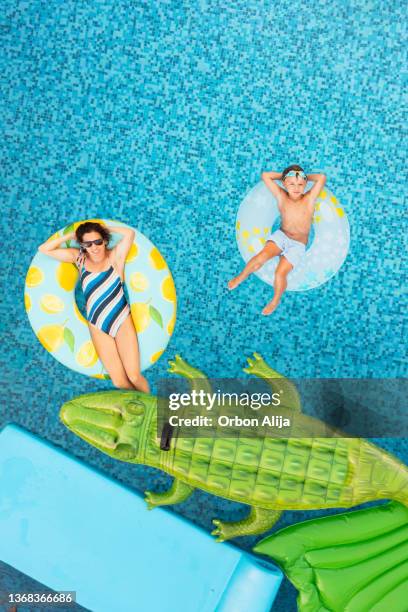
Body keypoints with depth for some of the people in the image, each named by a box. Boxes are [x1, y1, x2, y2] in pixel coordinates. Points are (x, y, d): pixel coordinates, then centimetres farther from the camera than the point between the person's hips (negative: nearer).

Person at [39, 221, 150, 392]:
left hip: (123, 321, -2)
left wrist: (103, 228, -7)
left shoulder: (115, 256, -4)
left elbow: (129, 233, -21)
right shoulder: (79, 258, 4)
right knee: (119, 382, -5)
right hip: (98, 328, 2)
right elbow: (44, 249, 2)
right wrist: (71, 235, -2)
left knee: (134, 376, -10)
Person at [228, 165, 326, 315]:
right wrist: (283, 175, 0)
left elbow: (322, 178, -24)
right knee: (262, 257, -27)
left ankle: (275, 300, 8)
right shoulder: (281, 196, -7)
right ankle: (241, 276, 3)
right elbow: (265, 176, -7)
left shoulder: (309, 199, -12)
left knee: (280, 272, -22)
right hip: (280, 235, 2)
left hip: (298, 245, -2)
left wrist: (305, 177, -8)